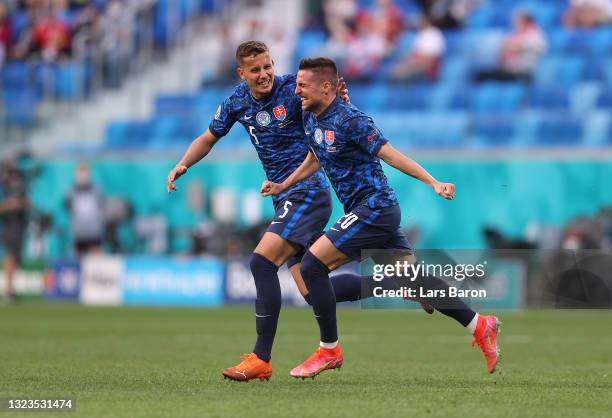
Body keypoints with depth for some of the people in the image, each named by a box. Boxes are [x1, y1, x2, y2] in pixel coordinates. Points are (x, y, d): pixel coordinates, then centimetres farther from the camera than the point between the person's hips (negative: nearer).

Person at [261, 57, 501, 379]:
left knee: (313, 264, -13)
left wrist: (433, 183, -22)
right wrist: (283, 186, 21)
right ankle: (479, 325, 19)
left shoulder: (349, 120, -18)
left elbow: (389, 154, -18)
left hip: (374, 207, -9)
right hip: (367, 210, 9)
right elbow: (315, 158, 26)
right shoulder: (310, 118, 9)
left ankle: (329, 350, -4)